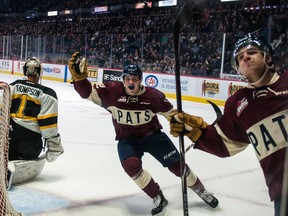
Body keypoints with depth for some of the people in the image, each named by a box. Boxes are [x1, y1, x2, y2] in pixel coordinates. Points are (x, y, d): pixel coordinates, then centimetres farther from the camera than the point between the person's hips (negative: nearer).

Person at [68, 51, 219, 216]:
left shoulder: (153, 95, -17)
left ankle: (202, 191, 24)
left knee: (176, 165, -3)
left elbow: (171, 114, -5)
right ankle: (159, 199, -7)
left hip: (152, 134, 0)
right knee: (131, 166, -27)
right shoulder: (112, 91, -17)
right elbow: (88, 92, -18)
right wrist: (79, 76, -35)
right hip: (127, 139, 0)